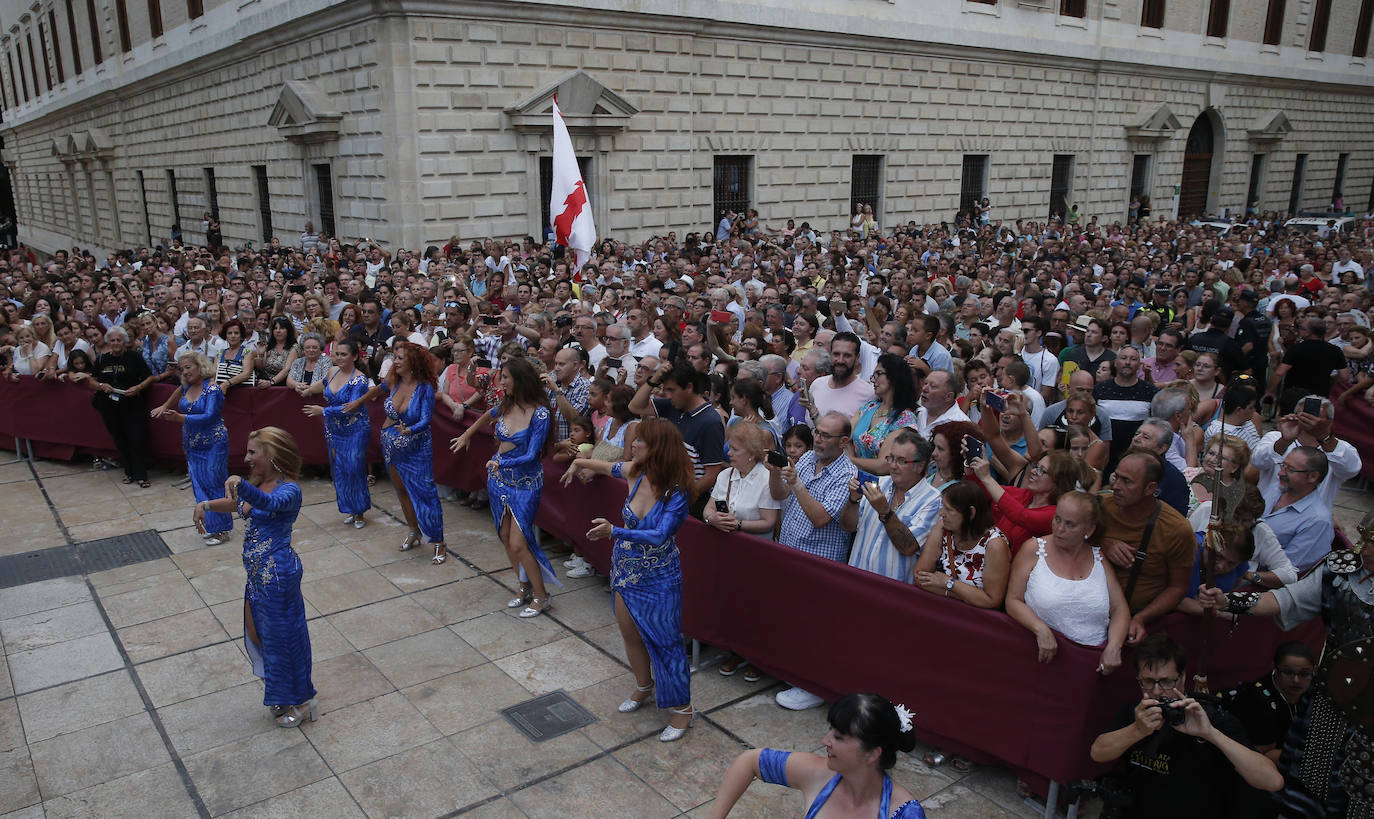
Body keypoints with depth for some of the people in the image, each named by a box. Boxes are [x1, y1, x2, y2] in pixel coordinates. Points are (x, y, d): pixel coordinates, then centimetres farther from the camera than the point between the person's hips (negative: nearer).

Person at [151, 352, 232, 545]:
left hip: (213, 445, -7)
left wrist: (180, 418, -30)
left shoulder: (212, 389, -16)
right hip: (192, 446, 8)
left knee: (214, 484, -4)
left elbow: (209, 416, -26)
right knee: (199, 485, 8)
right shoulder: (187, 387, 7)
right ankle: (210, 525, 16)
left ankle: (221, 529, 3)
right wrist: (165, 407, 35)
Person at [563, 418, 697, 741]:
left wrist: (614, 531, -44)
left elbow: (659, 535, -35)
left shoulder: (677, 493, -26)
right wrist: (577, 463, 30)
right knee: (630, 635, 19)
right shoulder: (636, 473, -10)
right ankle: (644, 686, 44)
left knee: (664, 640, 1)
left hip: (658, 579, -6)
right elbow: (607, 467, 13)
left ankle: (683, 708, 18)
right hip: (625, 569, 6)